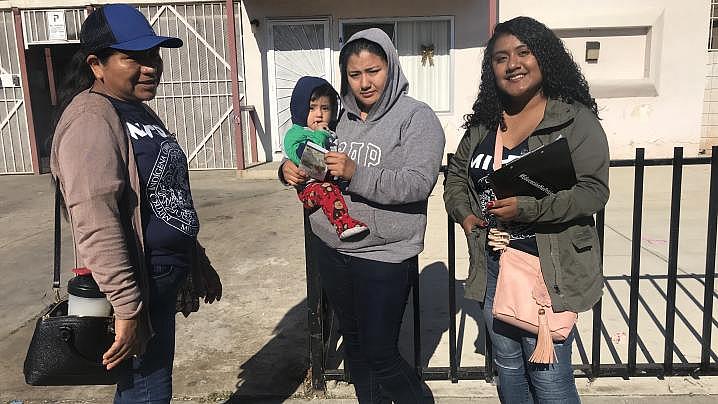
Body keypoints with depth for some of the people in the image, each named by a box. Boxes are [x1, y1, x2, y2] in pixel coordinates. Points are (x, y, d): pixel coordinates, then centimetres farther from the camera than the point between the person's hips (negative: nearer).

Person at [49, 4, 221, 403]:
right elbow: (96, 225, -27)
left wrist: (199, 263, 21)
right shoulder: (92, 120, -19)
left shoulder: (141, 113, 12)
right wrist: (128, 309, -28)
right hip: (137, 285, -9)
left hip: (164, 279, 9)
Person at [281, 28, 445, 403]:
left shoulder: (417, 117, -7)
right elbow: (314, 171, 15)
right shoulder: (340, 116, 7)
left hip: (383, 256, -5)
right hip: (330, 249, 6)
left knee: (380, 354, 0)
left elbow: (418, 183, -19)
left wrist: (355, 173, -27)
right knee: (353, 342, 19)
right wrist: (290, 169, -7)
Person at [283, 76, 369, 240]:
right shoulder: (294, 134, 3)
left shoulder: (334, 132, 24)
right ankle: (343, 223, -45)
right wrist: (319, 135, -8)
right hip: (310, 185, -7)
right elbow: (302, 156, -16)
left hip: (337, 181, 7)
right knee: (326, 190, -36)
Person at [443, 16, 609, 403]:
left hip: (548, 269, -5)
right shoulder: (482, 124, 8)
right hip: (492, 265, 6)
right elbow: (456, 174, 21)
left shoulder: (575, 120, -9)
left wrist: (526, 208, -25)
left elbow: (593, 190, -16)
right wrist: (463, 213, 3)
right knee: (507, 367, 20)